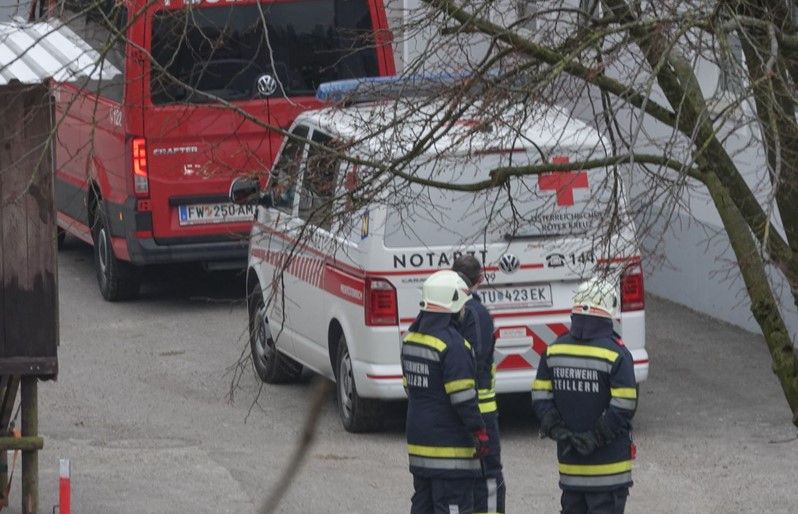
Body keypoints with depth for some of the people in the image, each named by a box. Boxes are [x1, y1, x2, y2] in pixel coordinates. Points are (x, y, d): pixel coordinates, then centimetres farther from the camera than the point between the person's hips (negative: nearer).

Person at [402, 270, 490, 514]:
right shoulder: (452, 343, -19)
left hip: (419, 438, 9)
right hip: (449, 442, -9)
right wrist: (480, 432, -15)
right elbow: (462, 396, -21)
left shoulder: (411, 337, 10)